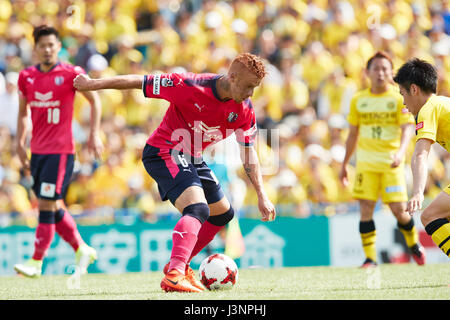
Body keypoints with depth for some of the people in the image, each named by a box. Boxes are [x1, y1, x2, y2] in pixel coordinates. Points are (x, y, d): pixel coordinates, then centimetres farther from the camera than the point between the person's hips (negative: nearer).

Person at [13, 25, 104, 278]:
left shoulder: (71, 74, -7)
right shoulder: (27, 77, 7)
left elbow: (95, 100, 4)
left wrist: (94, 134, -2)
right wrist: (21, 144, 11)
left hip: (61, 150, -6)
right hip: (38, 150, 6)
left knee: (47, 204, -9)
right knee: (54, 207, 10)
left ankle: (36, 262, -6)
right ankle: (82, 249, 27)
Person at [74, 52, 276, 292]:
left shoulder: (245, 111, -8)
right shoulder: (189, 86, -26)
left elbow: (248, 152, 2)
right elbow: (139, 82, -17)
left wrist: (262, 196, -5)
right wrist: (91, 84, -9)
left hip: (191, 158, 8)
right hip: (163, 152, -8)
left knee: (223, 214, 16)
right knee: (199, 209, -28)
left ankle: (179, 266, 29)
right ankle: (174, 275, -41)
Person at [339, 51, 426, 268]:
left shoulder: (399, 99, -3)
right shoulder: (358, 100, 7)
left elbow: (407, 128, -12)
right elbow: (353, 134, 17)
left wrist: (401, 151, -31)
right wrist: (344, 164, 20)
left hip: (391, 162, -2)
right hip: (366, 162, 3)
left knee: (398, 209, -5)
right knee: (365, 208, -8)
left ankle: (414, 244, 23)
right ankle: (370, 258, -2)